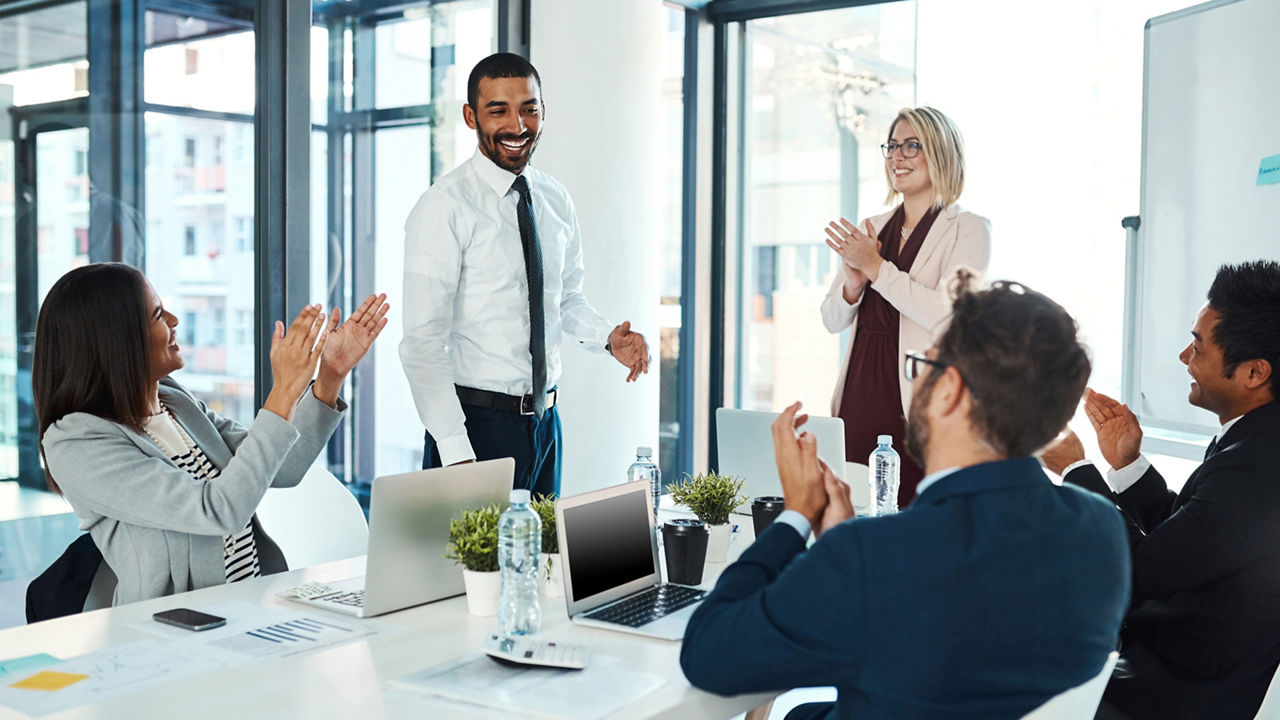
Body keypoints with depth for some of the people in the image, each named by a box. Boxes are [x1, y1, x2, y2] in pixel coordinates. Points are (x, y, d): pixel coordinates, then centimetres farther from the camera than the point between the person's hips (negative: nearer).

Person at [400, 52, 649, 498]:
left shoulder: (556, 201, 8)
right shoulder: (444, 207, -12)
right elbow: (422, 341, -16)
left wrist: (607, 337, -2)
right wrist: (456, 452, -21)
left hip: (545, 421, 6)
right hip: (476, 422, -6)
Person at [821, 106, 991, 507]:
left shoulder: (968, 229, -1)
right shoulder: (871, 230, 16)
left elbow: (946, 315, -15)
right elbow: (832, 321, 14)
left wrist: (876, 268, -12)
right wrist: (852, 285, -6)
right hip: (861, 395, 5)